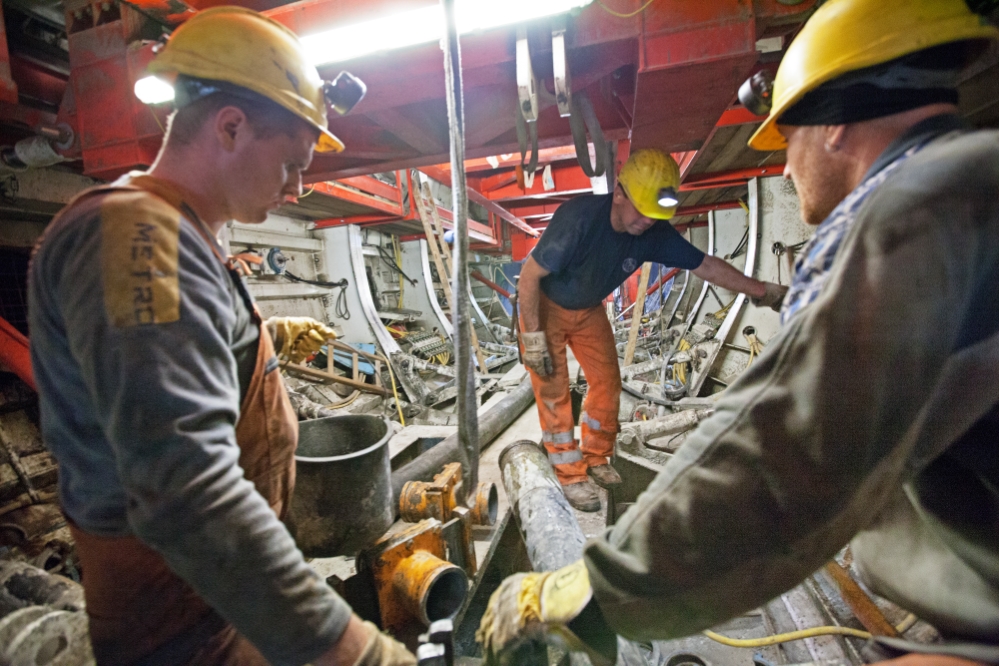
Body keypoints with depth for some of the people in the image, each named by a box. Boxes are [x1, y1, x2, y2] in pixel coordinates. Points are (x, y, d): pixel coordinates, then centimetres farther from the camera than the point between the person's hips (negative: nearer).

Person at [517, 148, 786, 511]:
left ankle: (595, 458, 27)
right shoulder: (579, 217, -34)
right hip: (543, 306, -5)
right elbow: (529, 276, -29)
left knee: (607, 382, 6)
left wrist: (762, 290, -8)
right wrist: (533, 337, -26)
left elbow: (706, 266, -7)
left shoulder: (655, 233, -18)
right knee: (554, 390, -6)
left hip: (588, 310, 6)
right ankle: (571, 476, 10)